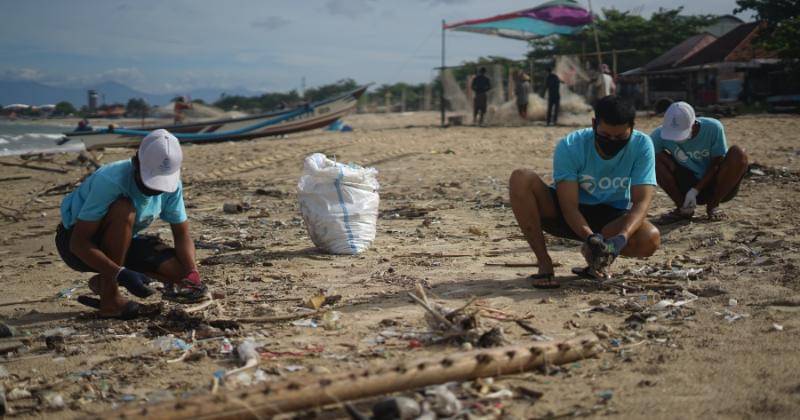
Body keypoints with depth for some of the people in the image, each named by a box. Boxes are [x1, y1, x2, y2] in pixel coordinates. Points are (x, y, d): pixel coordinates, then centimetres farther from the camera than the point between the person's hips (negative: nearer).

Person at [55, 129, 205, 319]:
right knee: (124, 210, -36)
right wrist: (122, 274, -43)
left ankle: (104, 282, 7)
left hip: (122, 244, 6)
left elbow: (182, 234, -7)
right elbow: (78, 242, -33)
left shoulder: (172, 183, -15)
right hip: (77, 242, -6)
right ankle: (110, 298, -23)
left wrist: (192, 273, -25)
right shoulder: (111, 180, -33)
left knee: (180, 271, -15)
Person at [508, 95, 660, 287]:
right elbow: (569, 206, -27)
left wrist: (622, 237, -43)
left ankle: (593, 253, 1)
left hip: (612, 217, 1)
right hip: (565, 214, -1)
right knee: (520, 179, -29)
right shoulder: (569, 146, -23)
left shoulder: (642, 145, -19)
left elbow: (642, 201, -24)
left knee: (651, 239, -33)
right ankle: (544, 264, -19)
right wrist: (589, 236, -47)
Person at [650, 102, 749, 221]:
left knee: (738, 153, -29)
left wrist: (695, 191, -22)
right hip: (688, 186, 1)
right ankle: (682, 207, -9)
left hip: (716, 185, -1)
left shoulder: (713, 128, -21)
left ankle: (713, 206, -13)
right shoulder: (661, 134, -17)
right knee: (656, 158, -21)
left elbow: (716, 165, -15)